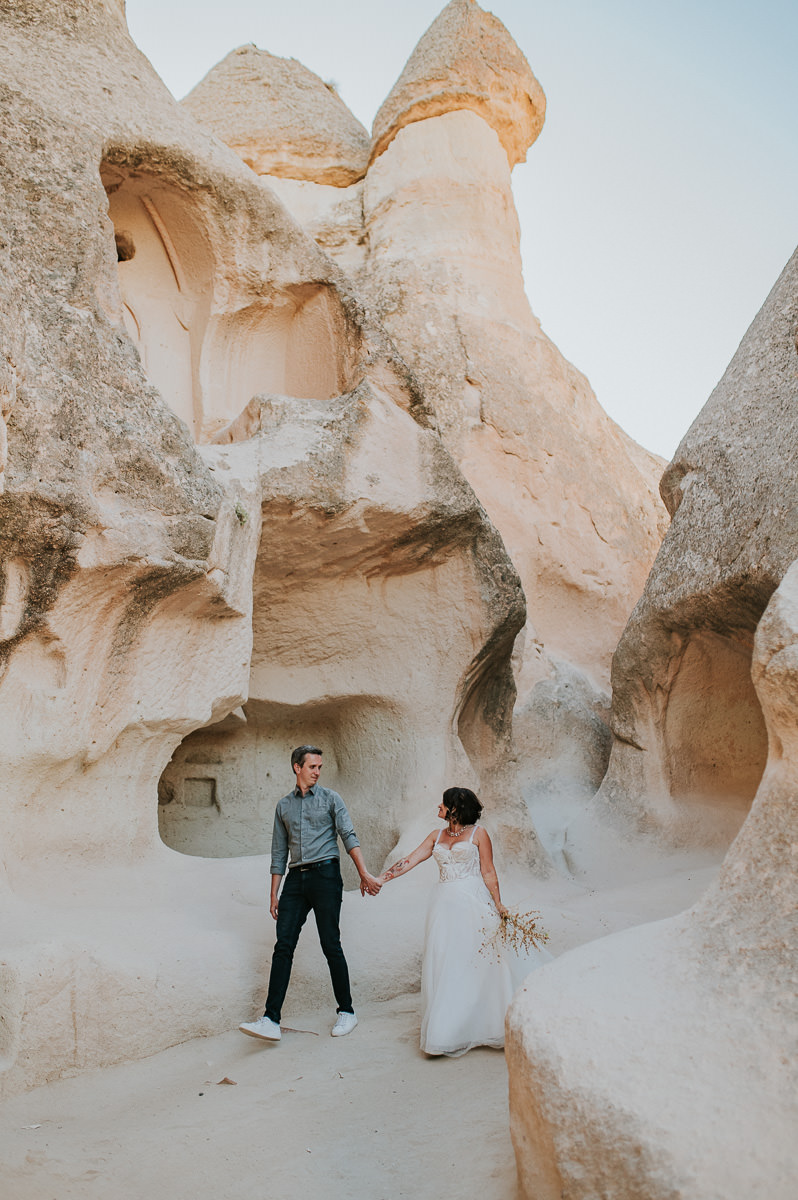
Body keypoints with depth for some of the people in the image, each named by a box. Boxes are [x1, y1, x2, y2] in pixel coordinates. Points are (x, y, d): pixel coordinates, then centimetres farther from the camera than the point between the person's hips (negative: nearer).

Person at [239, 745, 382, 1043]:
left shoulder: (330, 798, 6)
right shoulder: (284, 805, 16)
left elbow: (349, 836, -4)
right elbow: (279, 852, 17)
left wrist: (364, 874, -16)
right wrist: (274, 894, 13)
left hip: (325, 873, -3)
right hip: (296, 879, 3)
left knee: (330, 944, -3)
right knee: (284, 945, -5)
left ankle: (346, 1011, 11)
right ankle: (271, 1020, -7)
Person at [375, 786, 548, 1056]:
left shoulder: (478, 834, 0)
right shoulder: (436, 836, 13)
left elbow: (488, 872, -2)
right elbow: (410, 861, 11)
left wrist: (498, 904, -9)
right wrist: (378, 879, 5)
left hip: (473, 903, -4)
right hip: (445, 905, 5)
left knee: (479, 960, -2)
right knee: (444, 963, 3)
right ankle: (446, 1031, 11)